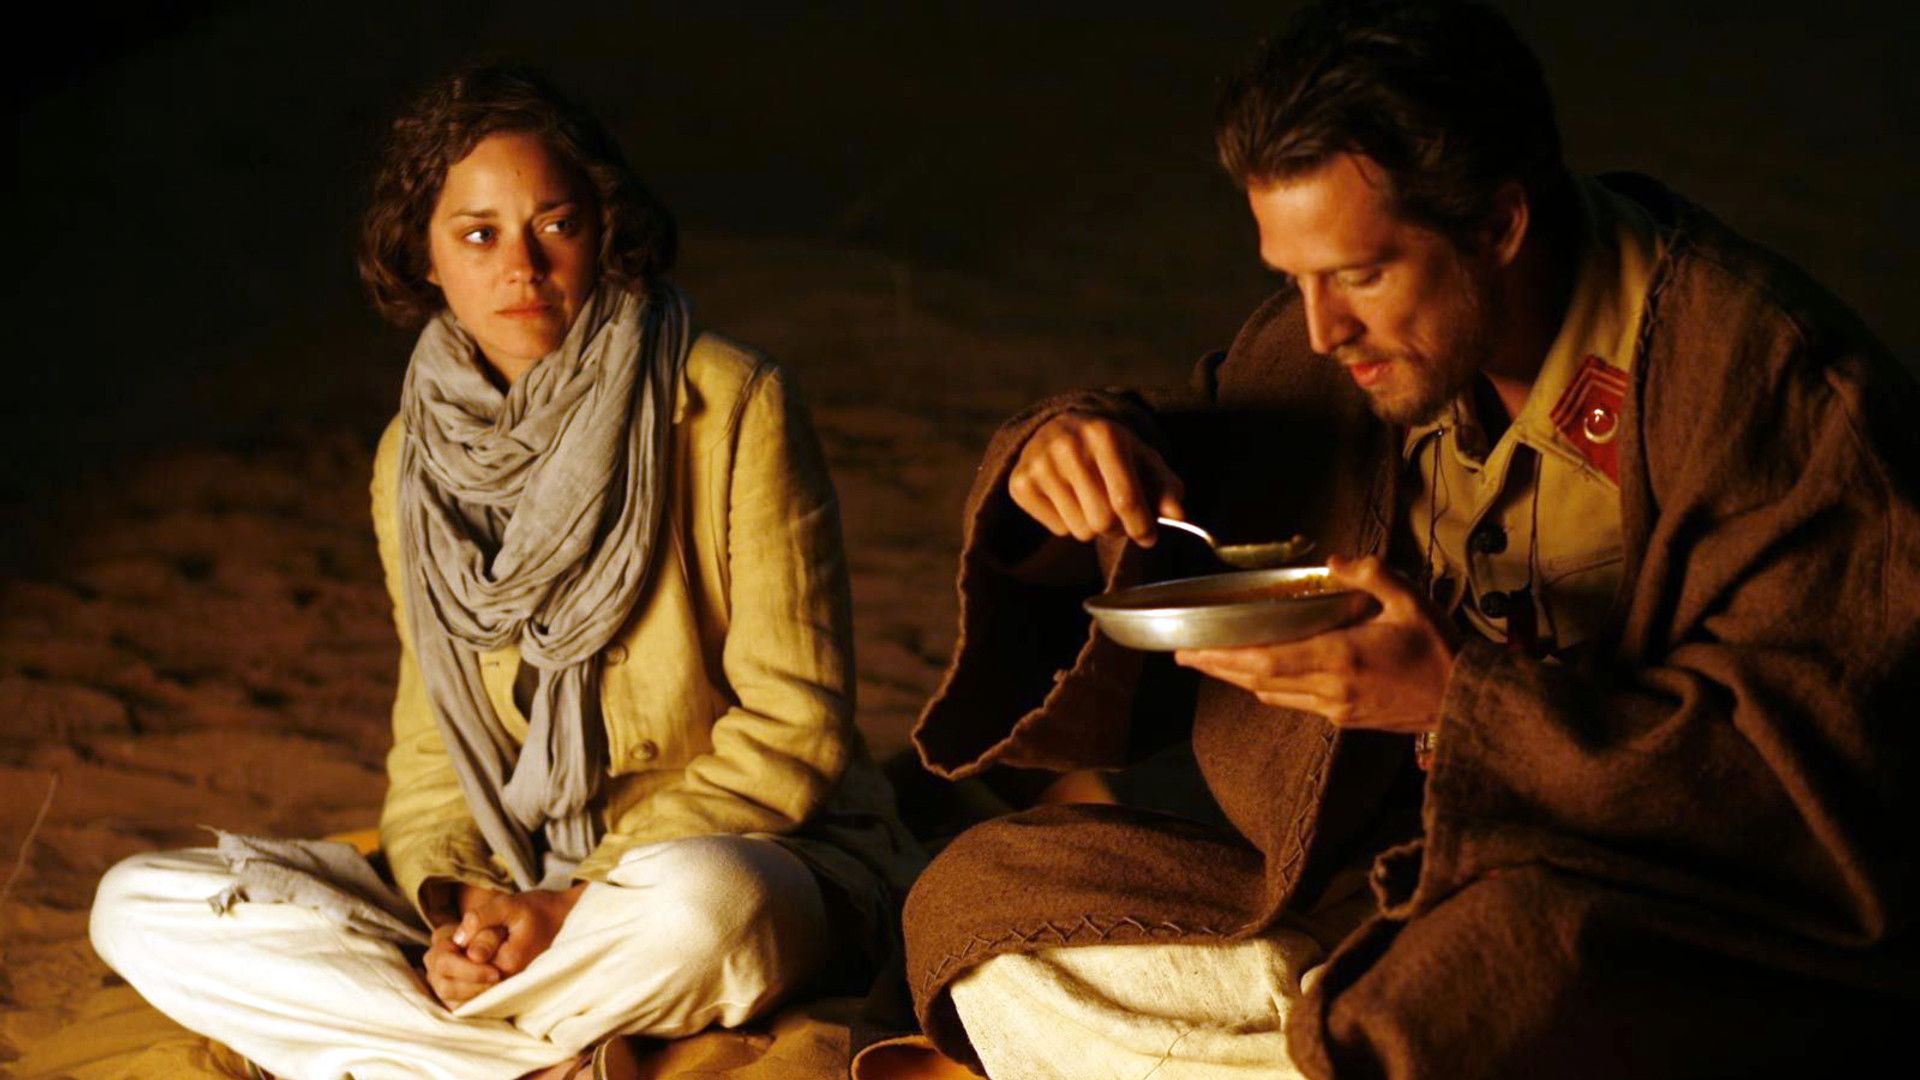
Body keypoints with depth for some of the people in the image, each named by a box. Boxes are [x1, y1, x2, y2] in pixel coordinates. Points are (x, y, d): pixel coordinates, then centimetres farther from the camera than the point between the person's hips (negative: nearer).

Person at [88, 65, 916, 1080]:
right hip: (510, 882, 5)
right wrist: (454, 903, -12)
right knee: (136, 908, -12)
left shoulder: (732, 405, -9)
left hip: (740, 858, -5)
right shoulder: (412, 461, 6)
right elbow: (432, 742, 11)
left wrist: (577, 902, -17)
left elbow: (793, 729, -11)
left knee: (698, 899, -42)